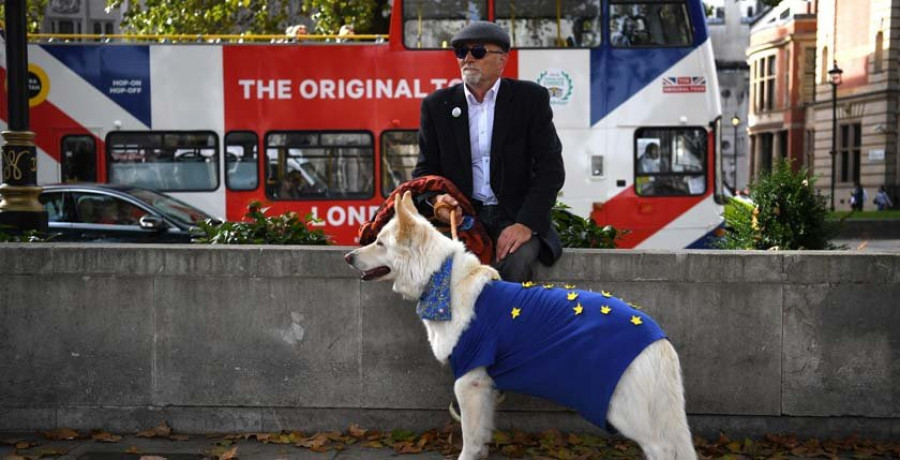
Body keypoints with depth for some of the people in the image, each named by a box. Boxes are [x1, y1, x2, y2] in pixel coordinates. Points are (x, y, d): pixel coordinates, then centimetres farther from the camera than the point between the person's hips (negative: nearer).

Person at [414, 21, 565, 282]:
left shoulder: (531, 98, 2)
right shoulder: (437, 105, 8)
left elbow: (550, 168, -4)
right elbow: (426, 170, 10)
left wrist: (526, 224, -18)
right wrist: (436, 199, -15)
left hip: (515, 216, -1)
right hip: (459, 214, 2)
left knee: (516, 261, -32)